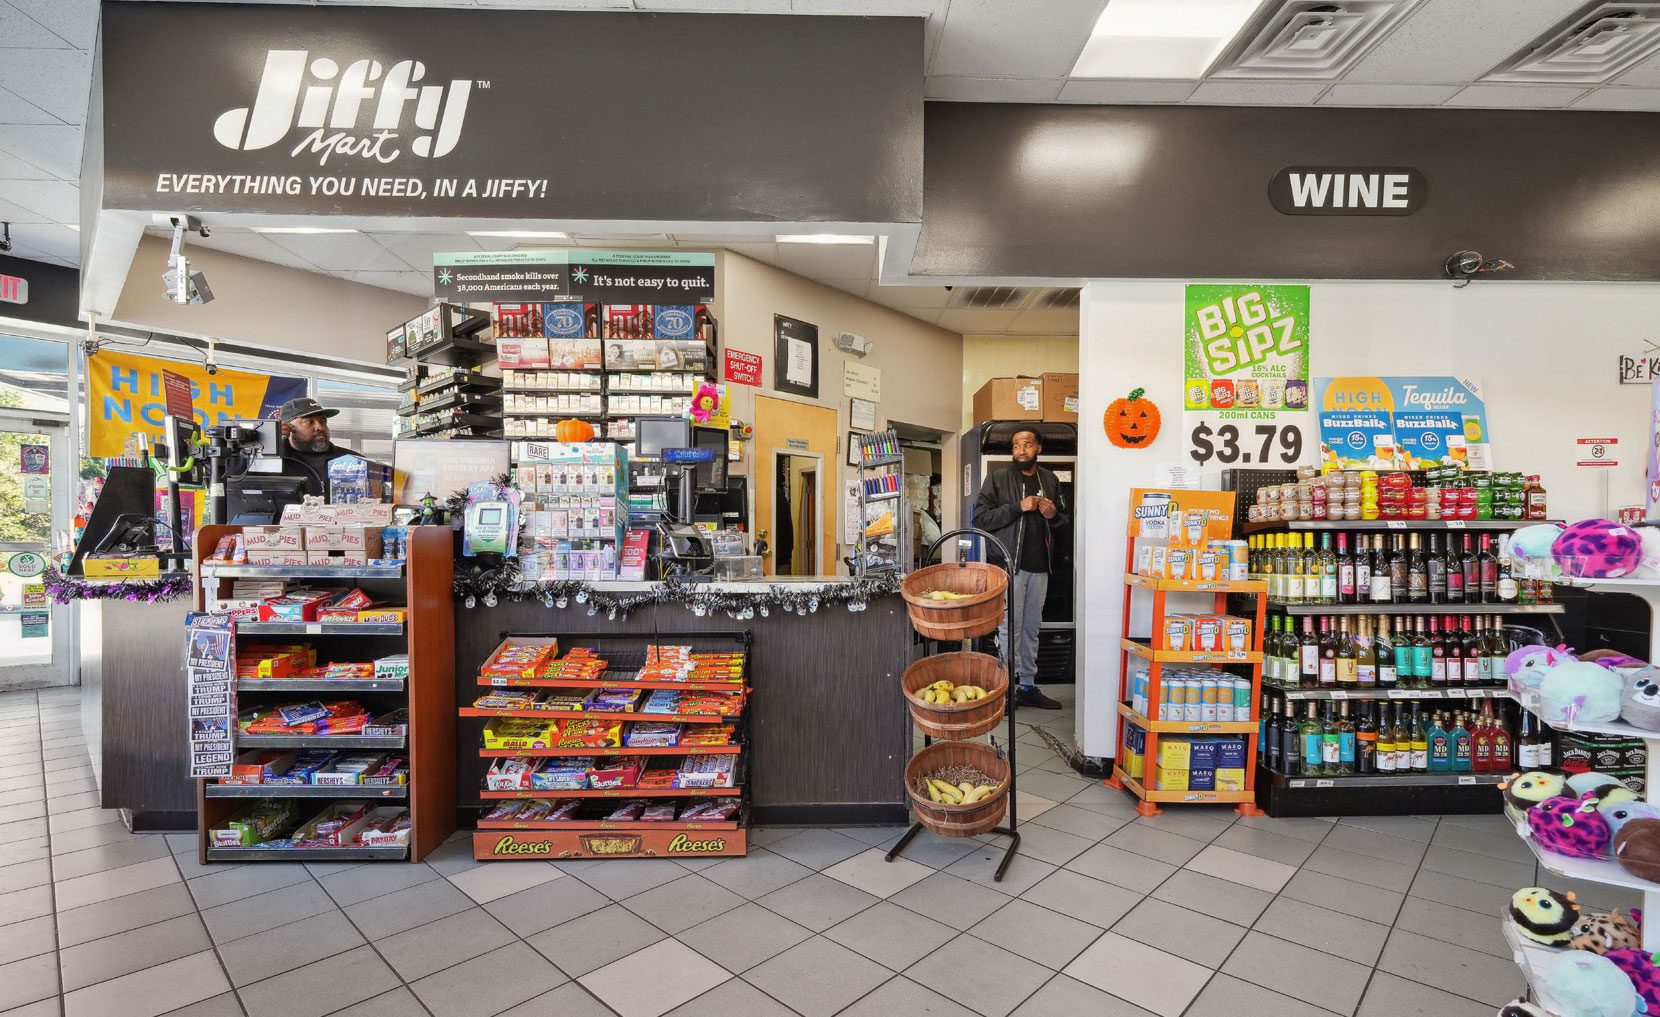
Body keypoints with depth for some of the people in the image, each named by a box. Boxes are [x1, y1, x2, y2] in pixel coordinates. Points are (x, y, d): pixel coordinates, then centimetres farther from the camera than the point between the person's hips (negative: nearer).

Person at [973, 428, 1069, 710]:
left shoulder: (1050, 481, 13)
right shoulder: (998, 478, -2)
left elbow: (1064, 521, 22)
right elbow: (980, 518, -9)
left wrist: (1053, 515, -1)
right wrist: (1017, 507, -16)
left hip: (1040, 566, 5)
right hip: (1011, 564, -5)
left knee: (1031, 628, 12)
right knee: (1010, 628, -3)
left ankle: (1028, 686, 21)